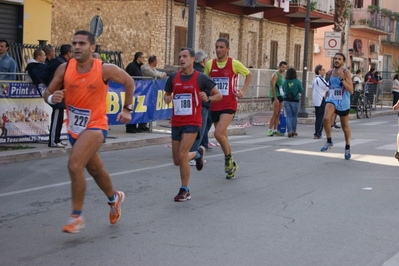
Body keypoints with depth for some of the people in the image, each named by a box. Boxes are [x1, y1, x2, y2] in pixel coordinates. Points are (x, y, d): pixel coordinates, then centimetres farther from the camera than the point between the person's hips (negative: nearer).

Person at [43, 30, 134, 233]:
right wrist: (52, 98, -24)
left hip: (95, 126, -5)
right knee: (95, 169, 23)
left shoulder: (105, 70, -16)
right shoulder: (64, 69, -8)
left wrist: (127, 109, 3)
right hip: (74, 128, 5)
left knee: (74, 166, -24)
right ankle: (114, 198, 50)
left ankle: (76, 216, -10)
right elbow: (48, 92, -1)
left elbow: (129, 82, 1)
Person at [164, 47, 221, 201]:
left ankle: (185, 191, -1)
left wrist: (208, 98, -19)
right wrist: (167, 98, -5)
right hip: (176, 123, 5)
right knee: (177, 161, 9)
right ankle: (197, 154, 42)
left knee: (181, 155, -18)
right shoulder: (173, 77, 5)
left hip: (192, 122, -5)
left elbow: (218, 95, 1)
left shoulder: (200, 78, -5)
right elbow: (167, 95, 19)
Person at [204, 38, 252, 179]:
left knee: (218, 133, -20)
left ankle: (228, 157, 6)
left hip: (229, 105, -4)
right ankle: (231, 165, 27)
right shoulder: (209, 64, 4)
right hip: (214, 105, 4)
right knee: (223, 136, 11)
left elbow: (249, 75, 11)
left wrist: (243, 91, 2)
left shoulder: (234, 64, -4)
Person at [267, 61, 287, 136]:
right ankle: (270, 130, -12)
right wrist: (275, 98, -22)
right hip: (275, 96, -8)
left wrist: (283, 98, 17)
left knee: (278, 114, 6)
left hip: (281, 96, 8)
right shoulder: (275, 75, -7)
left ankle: (275, 130, 9)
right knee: (275, 113, -13)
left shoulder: (282, 76, 19)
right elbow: (272, 87, -16)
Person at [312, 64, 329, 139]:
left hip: (316, 101, 10)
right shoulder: (320, 79, -15)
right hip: (321, 101, -10)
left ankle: (317, 133, 17)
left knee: (318, 117, 14)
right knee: (321, 118, -7)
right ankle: (317, 134, -9)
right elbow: (328, 87, -15)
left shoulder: (315, 80, 15)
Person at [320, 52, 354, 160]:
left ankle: (347, 147, 35)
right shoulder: (331, 72, 5)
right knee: (326, 118, -26)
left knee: (345, 126, 13)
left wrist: (342, 79, -28)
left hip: (343, 103, -3)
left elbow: (351, 90, -20)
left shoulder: (346, 72, -12)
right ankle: (329, 141, -7)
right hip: (331, 100, 3)